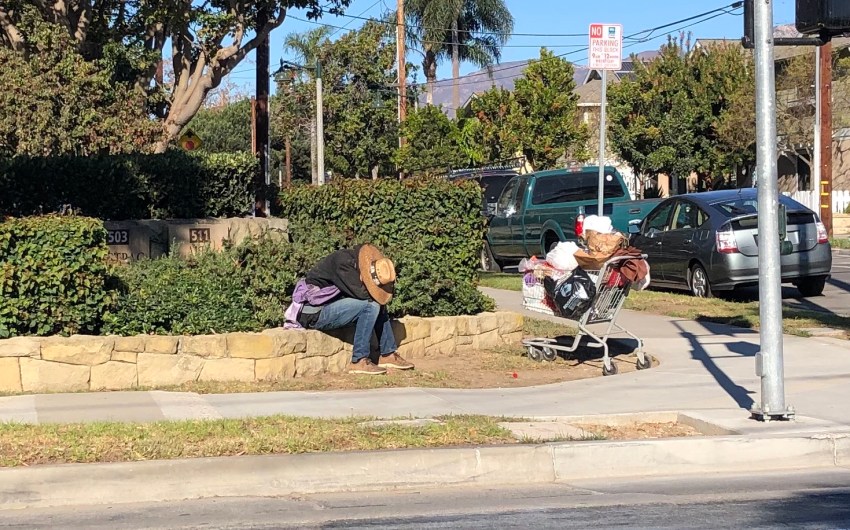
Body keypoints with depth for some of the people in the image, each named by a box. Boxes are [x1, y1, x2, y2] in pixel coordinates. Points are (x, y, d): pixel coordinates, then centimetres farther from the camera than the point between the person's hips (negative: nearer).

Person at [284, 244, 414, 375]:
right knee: (371, 305, -21)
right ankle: (359, 361, -18)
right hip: (315, 313, -9)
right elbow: (361, 293, -26)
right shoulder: (343, 262, -23)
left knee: (379, 304, 8)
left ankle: (388, 354, 11)